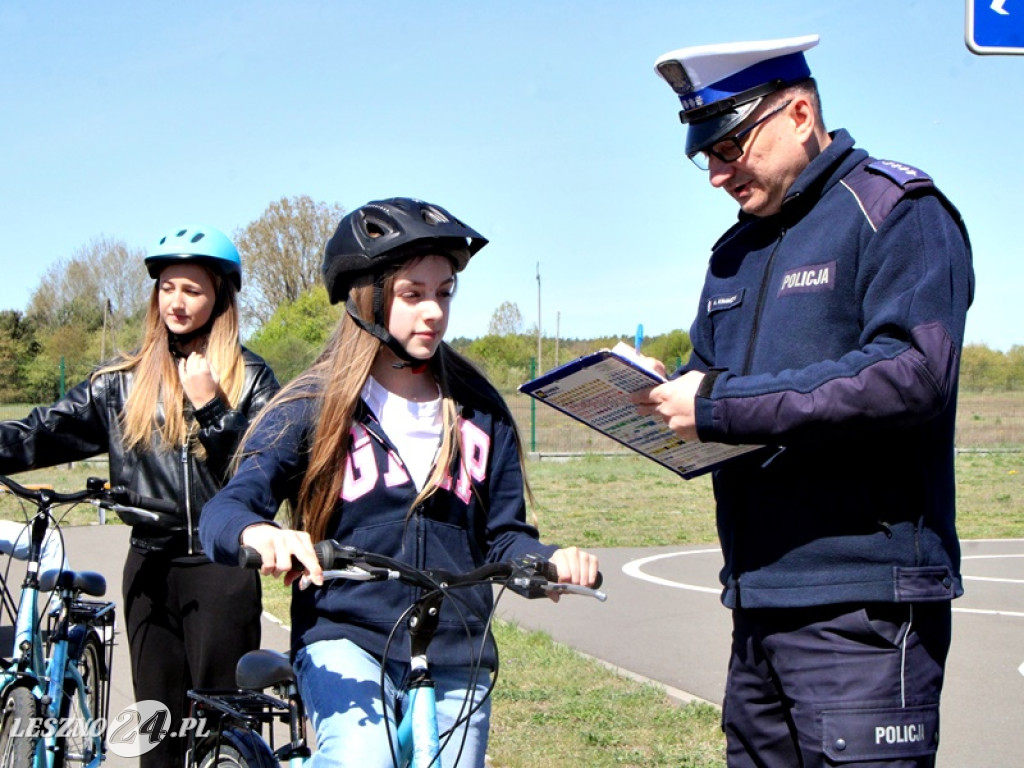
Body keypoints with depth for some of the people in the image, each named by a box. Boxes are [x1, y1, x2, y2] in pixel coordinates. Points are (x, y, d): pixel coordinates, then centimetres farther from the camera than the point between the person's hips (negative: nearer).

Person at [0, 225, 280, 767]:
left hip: (221, 566, -3)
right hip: (151, 565, 3)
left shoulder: (250, 378, 3)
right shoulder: (125, 382, 10)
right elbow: (46, 432, 1)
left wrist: (209, 405, -18)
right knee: (158, 724, 5)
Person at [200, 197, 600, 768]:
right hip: (344, 641, -3)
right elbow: (228, 509, -10)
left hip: (456, 659, 4)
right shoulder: (313, 408, -1)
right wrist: (259, 534, -35)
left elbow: (503, 537, 9)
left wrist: (553, 560, -15)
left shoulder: (480, 414, 7)